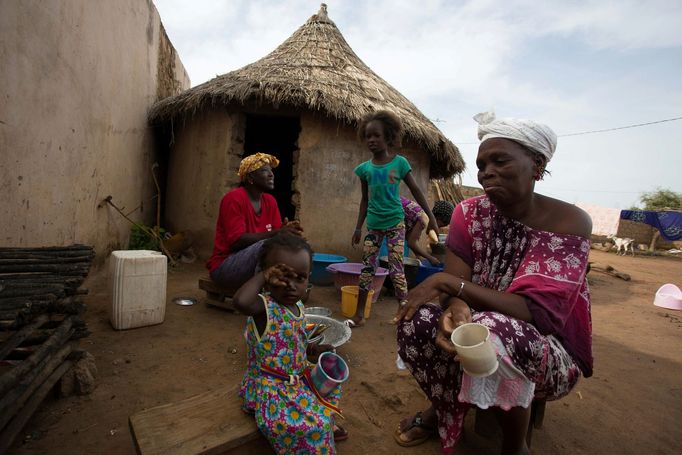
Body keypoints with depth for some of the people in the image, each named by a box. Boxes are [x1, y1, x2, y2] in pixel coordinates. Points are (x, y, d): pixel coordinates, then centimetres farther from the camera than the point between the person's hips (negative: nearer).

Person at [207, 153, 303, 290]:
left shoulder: (270, 201, 4)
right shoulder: (234, 198, -15)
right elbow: (237, 240, -23)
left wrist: (286, 231, -23)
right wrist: (277, 233, -30)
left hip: (256, 263, 7)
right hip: (224, 266, -7)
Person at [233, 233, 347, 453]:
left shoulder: (296, 306, -1)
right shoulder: (265, 306, -26)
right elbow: (240, 301, -52)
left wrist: (313, 349, 3)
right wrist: (262, 276, -39)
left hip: (297, 377, 9)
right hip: (270, 387, -8)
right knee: (313, 424, -21)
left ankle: (326, 425, 43)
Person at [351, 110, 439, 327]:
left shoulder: (399, 162, -5)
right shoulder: (365, 168, 2)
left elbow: (416, 191, 2)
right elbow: (365, 200, 9)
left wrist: (431, 216, 1)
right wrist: (358, 227, 9)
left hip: (395, 223, -3)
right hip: (373, 225, 3)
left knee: (396, 269, -4)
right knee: (367, 268, 6)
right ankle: (359, 314, 17)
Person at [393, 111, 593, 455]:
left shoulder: (568, 222, -18)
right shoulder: (469, 214, -8)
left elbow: (537, 312, -27)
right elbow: (455, 288, -13)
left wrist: (447, 282, -32)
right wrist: (455, 309, -37)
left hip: (550, 349, -3)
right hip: (483, 329, 3)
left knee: (494, 332, -35)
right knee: (416, 320, -22)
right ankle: (442, 410, 9)